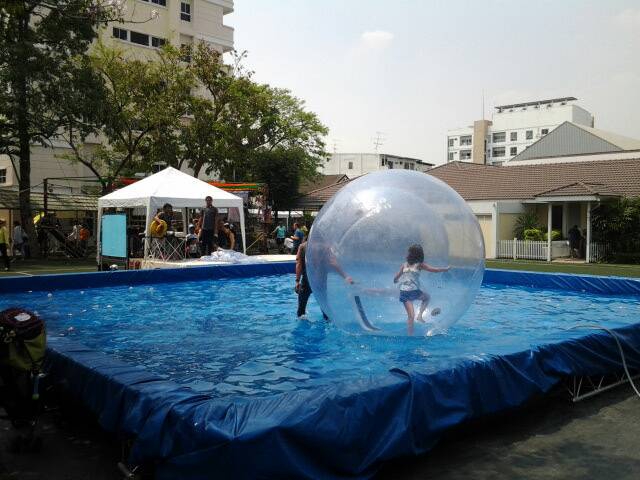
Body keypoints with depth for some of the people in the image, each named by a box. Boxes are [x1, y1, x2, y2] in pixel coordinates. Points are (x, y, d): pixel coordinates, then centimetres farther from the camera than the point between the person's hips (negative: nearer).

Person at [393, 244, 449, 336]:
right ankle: (419, 315, 13)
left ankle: (410, 335, 1)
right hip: (414, 291, -3)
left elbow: (395, 279, 10)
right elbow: (435, 270, 1)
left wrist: (397, 281, 33)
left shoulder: (404, 265, 8)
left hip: (404, 292, 3)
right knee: (426, 297, 28)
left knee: (410, 316, 5)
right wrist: (446, 269, 17)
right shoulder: (419, 265, -1)